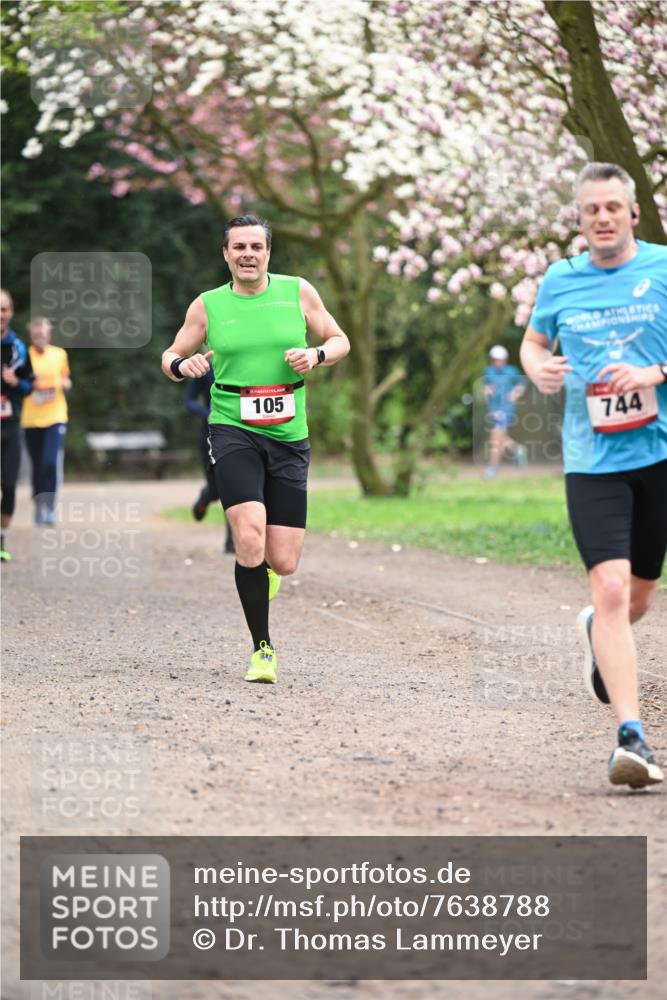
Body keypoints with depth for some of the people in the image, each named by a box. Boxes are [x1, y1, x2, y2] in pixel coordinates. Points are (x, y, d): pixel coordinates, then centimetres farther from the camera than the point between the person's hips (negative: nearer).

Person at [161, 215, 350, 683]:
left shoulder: (298, 292, 6)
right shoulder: (208, 306, 4)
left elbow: (340, 341, 14)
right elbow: (171, 356, 14)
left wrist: (315, 355, -8)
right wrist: (181, 365, -10)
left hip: (289, 437, 2)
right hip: (234, 432, -2)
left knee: (283, 562, -3)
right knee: (250, 538, -22)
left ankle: (260, 569, 38)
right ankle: (263, 648, -7)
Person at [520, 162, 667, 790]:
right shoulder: (560, 281, 7)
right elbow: (533, 342, 24)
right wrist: (538, 369, 2)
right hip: (592, 460, 0)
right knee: (610, 589, -16)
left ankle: (597, 633, 51)